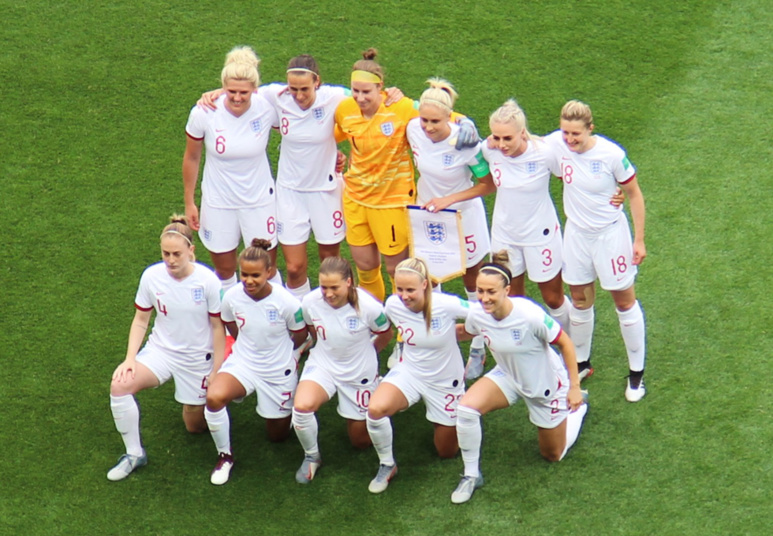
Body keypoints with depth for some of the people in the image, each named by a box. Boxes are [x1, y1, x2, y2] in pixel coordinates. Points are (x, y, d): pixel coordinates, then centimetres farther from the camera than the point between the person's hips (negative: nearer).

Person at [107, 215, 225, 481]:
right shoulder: (152, 276, -12)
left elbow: (218, 327, -9)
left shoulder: (207, 280, -18)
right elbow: (141, 320, 0)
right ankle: (134, 454, -10)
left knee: (195, 427, 9)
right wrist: (130, 359, -11)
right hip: (160, 350, 2)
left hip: (197, 357, -1)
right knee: (120, 385, -27)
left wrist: (216, 372, -8)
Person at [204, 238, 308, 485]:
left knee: (278, 435, 13)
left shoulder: (286, 302, -25)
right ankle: (225, 456, -8)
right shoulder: (231, 297, -17)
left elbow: (300, 335, -4)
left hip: (279, 372, -1)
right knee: (214, 397, -31)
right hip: (242, 363, 1)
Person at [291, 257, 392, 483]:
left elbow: (386, 334, -3)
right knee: (302, 406, -33)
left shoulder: (368, 307, -26)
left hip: (360, 373, 0)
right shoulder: (310, 302, -20)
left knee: (361, 441, 14)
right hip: (322, 365, 1)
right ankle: (311, 456, -3)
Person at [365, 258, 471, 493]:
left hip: (445, 382, -1)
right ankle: (386, 465, -5)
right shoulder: (393, 305, -18)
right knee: (375, 409, -31)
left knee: (447, 452, 12)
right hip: (409, 373, 2)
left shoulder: (446, 305, -29)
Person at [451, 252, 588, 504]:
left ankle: (578, 407, 45)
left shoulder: (531, 316, -37)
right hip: (507, 378, 3)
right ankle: (471, 475, -5)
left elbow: (565, 344, -21)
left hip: (546, 387, -3)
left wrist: (575, 387, -16)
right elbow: (466, 331, 6)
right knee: (466, 407, -26)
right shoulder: (477, 316, -21)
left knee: (553, 455, 16)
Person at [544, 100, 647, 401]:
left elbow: (634, 195, -10)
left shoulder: (611, 154, -23)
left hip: (611, 234, -4)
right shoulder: (556, 144, -15)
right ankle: (581, 363, 35)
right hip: (577, 233, 4)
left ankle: (636, 372, 20)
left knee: (624, 301, 7)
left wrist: (639, 240, -9)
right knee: (580, 300, 16)